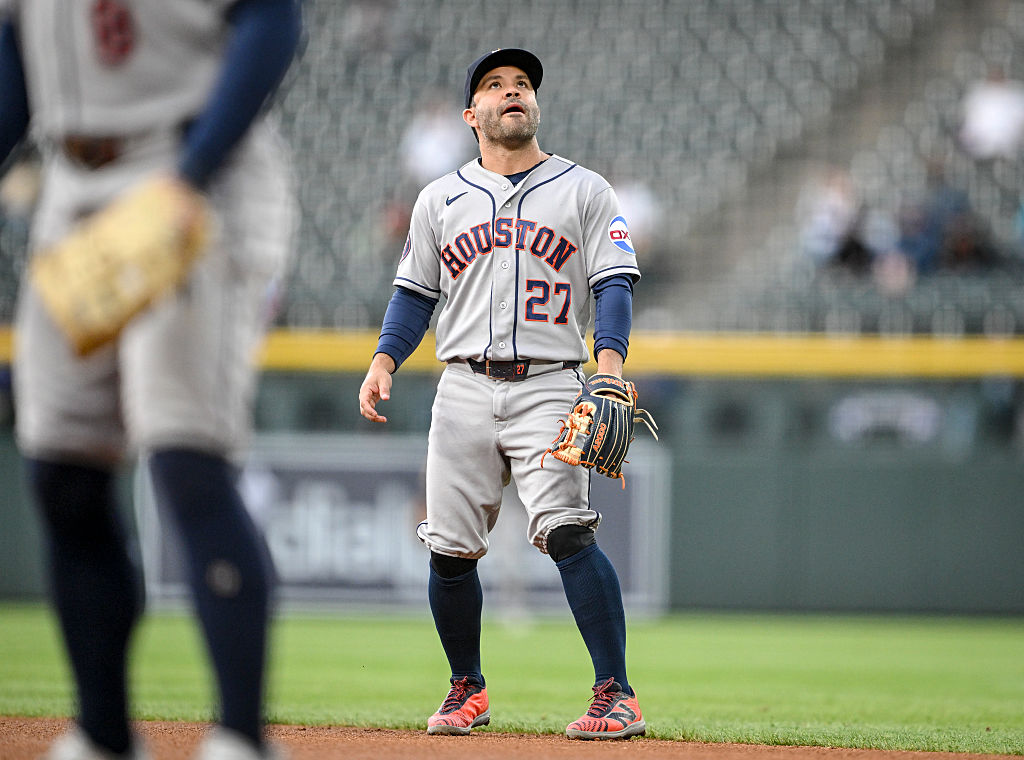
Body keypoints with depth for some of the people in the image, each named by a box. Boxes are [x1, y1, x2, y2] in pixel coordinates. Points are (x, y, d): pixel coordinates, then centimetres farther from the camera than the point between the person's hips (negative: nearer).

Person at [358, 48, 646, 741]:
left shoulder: (585, 191, 8)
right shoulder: (441, 198, 16)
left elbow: (614, 286, -1)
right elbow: (415, 293, 17)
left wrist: (610, 357, -18)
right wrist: (385, 360, 1)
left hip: (549, 387, -3)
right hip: (464, 390, 3)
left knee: (566, 530, -20)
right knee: (450, 548, 0)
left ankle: (617, 696, -20)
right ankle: (468, 690, 20)